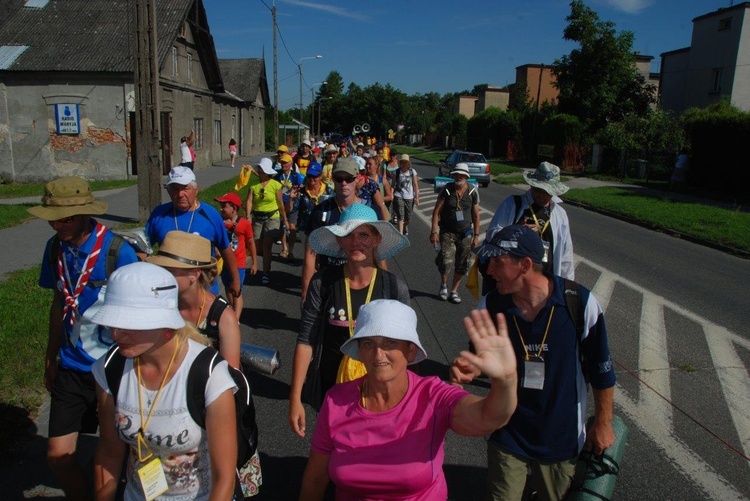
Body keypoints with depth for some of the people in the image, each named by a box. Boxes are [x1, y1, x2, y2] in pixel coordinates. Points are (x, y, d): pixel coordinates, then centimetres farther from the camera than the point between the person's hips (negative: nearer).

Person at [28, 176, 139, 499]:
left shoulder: (117, 251, -19)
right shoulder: (55, 247, -2)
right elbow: (59, 302, 10)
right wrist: (51, 359, 15)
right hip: (71, 367, 5)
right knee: (58, 454, 7)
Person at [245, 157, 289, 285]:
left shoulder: (276, 185, -9)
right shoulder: (253, 184, -3)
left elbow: (280, 203, -2)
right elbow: (249, 200, -10)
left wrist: (285, 219, 3)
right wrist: (248, 216, -24)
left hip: (272, 217, -3)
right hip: (257, 217, 3)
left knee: (266, 246, -9)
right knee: (257, 245, 9)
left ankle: (266, 274, -1)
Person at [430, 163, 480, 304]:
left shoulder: (473, 192, -3)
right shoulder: (446, 190, -8)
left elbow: (476, 215, 3)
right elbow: (436, 212, -7)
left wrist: (476, 236, 1)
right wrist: (434, 232, -14)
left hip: (465, 233, 2)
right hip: (447, 232, -2)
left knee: (462, 265, 5)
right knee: (445, 261, -14)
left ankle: (454, 291, 24)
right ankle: (443, 284, 16)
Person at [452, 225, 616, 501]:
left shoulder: (579, 302, -20)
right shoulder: (490, 306, -14)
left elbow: (601, 370, -7)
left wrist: (603, 424, 1)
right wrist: (470, 369, -20)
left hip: (562, 437, -1)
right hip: (508, 435, 1)